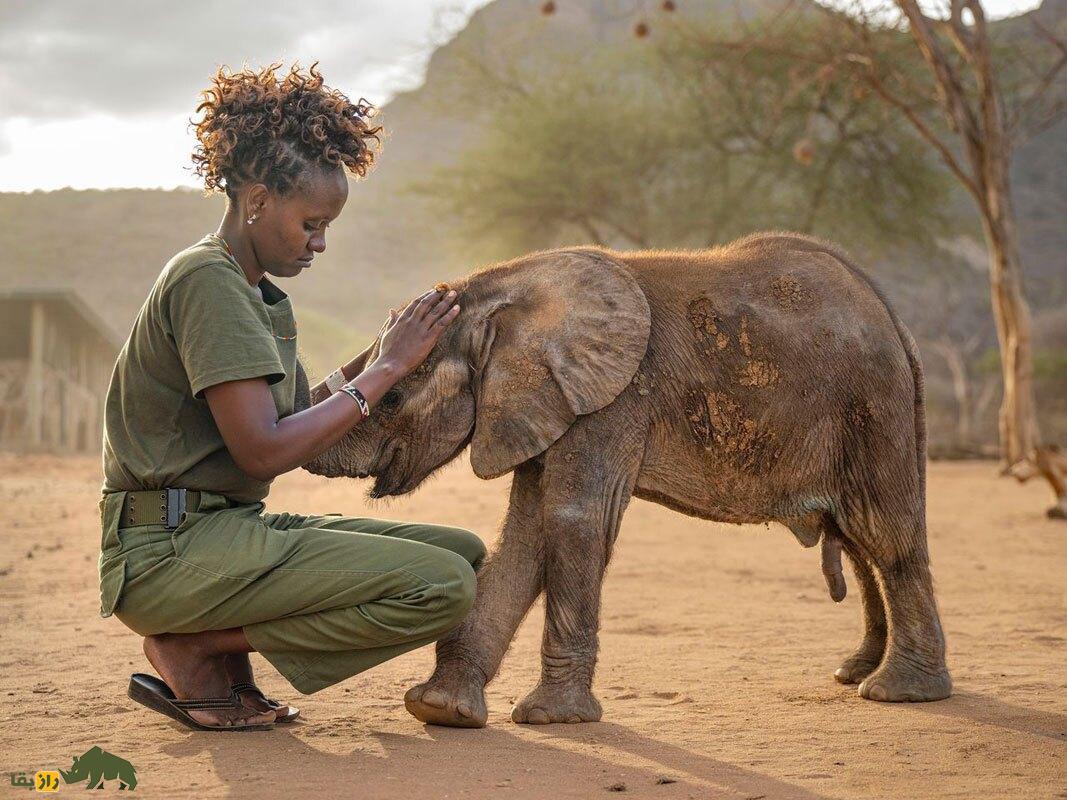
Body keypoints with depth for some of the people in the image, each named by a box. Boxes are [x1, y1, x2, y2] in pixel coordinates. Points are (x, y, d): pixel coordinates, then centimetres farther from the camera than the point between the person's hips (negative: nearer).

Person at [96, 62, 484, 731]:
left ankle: (219, 650, 4)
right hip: (169, 551, -10)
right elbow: (263, 451, -20)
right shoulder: (206, 280, -13)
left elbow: (301, 424, 13)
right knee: (443, 586, -19)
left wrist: (380, 354, 2)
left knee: (465, 553, 7)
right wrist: (385, 370, -14)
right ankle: (197, 650, -7)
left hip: (232, 530, 10)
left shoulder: (261, 294, 19)